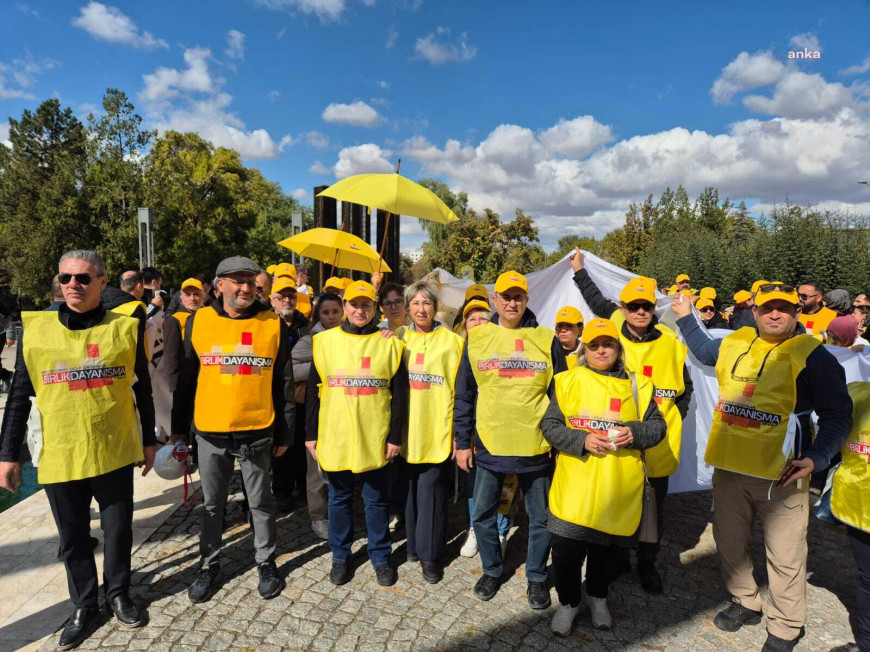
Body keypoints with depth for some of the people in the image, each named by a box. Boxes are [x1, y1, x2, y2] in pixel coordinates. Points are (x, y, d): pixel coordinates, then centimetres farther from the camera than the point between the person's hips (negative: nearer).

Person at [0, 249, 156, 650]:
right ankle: (85, 607, 35)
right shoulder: (35, 330, -1)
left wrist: (148, 440, 8)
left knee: (118, 529, 13)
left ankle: (118, 593, 36)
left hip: (114, 453, -1)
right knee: (73, 537, 15)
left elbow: (142, 390, 4)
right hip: (59, 457, 1)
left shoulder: (125, 328, -3)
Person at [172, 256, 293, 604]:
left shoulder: (273, 324, -4)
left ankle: (266, 562, 32)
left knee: (261, 503, 13)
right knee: (212, 504, 17)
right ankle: (209, 564, 36)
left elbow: (284, 383, 0)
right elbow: (186, 379, 6)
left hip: (257, 432, -1)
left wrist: (284, 433, 1)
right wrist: (179, 428, 7)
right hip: (210, 433, 1)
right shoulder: (197, 322, -1)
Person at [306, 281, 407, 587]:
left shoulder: (389, 344, -1)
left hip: (374, 440, -1)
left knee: (376, 500, 12)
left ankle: (381, 556, 30)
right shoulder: (324, 341, 1)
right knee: (339, 498, 15)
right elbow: (313, 392, 4)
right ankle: (340, 556, 33)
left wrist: (395, 436, -2)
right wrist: (311, 434, 2)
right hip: (334, 438, 1)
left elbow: (399, 396, 1)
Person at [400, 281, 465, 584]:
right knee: (410, 486, 11)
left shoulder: (451, 340, -1)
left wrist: (458, 430, -6)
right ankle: (414, 543, 30)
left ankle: (430, 553, 15)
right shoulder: (400, 338, 8)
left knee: (431, 487, -1)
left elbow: (459, 388, -3)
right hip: (407, 427, 3)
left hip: (437, 429, -3)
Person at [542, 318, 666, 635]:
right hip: (575, 485, -1)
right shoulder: (569, 380, 0)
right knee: (566, 550, 1)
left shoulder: (636, 384, 5)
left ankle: (597, 597, 45)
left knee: (606, 548, 17)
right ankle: (568, 601, 29)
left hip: (619, 488, 2)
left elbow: (657, 425, 7)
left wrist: (635, 433, -14)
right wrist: (581, 440, -18)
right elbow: (550, 425, -3)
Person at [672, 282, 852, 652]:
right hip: (729, 467, 5)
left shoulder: (812, 355, -10)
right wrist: (686, 318, 27)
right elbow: (706, 352, 29)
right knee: (729, 542, 19)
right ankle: (745, 603, 41)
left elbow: (837, 415, -6)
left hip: (780, 474, -5)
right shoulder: (736, 343, 5)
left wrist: (816, 457, -18)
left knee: (785, 557, 6)